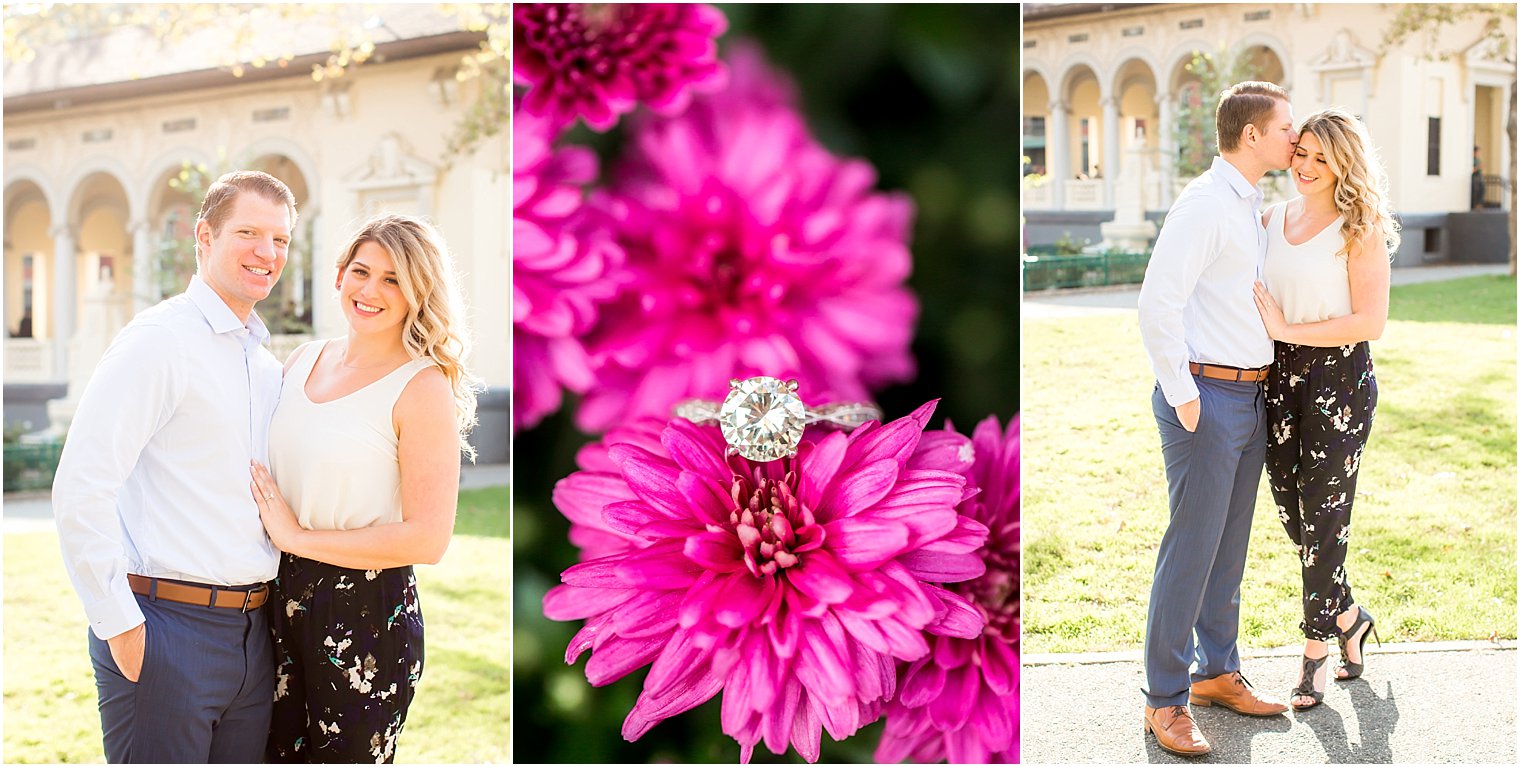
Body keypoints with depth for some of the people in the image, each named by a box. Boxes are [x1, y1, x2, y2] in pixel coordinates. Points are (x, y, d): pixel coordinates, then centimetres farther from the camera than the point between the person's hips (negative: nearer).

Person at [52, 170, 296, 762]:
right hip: (166, 630, -7)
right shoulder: (159, 341, -9)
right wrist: (120, 626, -15)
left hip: (252, 638, 7)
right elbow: (79, 491, -16)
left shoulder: (268, 365, 15)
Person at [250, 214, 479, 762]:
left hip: (367, 614, -6)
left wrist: (296, 536, -14)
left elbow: (428, 538, -18)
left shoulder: (422, 387, -12)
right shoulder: (304, 360, 8)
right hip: (283, 599, 6)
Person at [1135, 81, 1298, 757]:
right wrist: (1182, 397, -18)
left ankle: (1217, 673, 27)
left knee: (1230, 545, 15)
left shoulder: (1251, 206, 16)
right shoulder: (1204, 205, -14)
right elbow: (1158, 303, -20)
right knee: (1192, 546, -6)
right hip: (1206, 398, -9)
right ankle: (1165, 699, 2)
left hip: (1250, 396, 9)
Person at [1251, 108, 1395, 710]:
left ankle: (1314, 650, 15)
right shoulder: (1273, 219, 8)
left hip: (1339, 377, -6)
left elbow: (1371, 322, -14)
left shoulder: (1360, 231, -9)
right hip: (1279, 374, 6)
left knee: (1323, 514, 0)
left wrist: (1287, 329, -17)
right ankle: (1348, 617, 32)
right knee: (1291, 510, 11)